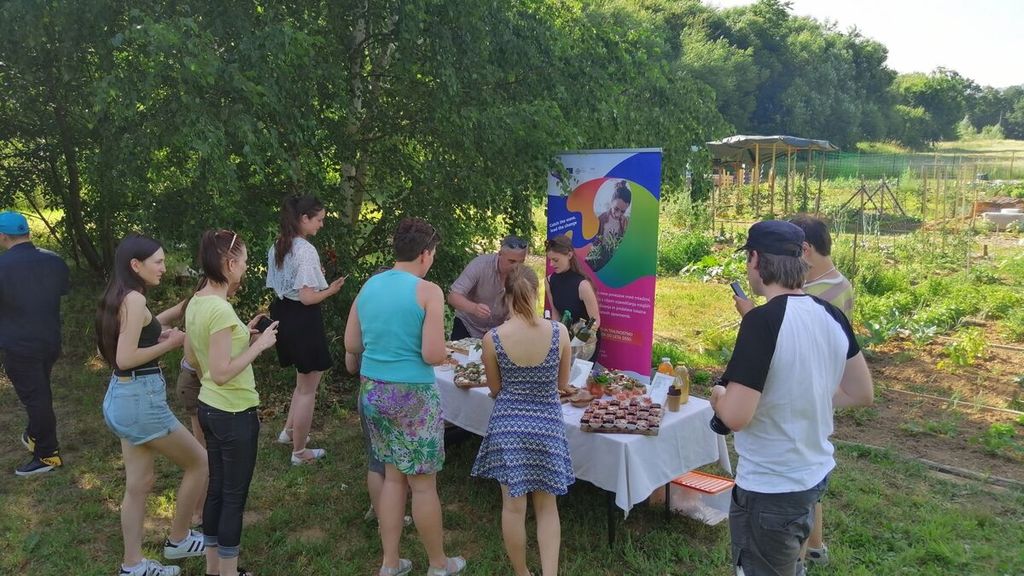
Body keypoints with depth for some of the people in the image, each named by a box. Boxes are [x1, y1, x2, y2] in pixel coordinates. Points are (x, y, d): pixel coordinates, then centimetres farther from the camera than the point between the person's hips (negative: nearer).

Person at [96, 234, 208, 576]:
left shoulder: (118, 297, 11)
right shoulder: (134, 298, -18)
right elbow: (126, 358, -23)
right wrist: (170, 343, -11)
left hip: (123, 397, 9)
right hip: (140, 398, -9)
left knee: (138, 484, 15)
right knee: (199, 462, 8)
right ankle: (178, 540, 23)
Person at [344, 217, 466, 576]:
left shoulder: (369, 286, 5)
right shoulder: (428, 291, -14)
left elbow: (351, 346, 10)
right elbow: (433, 355, -19)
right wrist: (444, 351, 3)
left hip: (373, 391, 6)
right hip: (412, 395, -6)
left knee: (394, 476, 18)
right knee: (423, 483, 8)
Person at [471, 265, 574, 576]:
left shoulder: (492, 339, -14)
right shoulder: (559, 332, -11)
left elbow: (495, 390, 1)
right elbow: (562, 382, 3)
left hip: (508, 425, -1)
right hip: (547, 425, 1)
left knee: (513, 507, 14)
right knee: (547, 507, 17)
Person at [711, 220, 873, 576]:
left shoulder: (762, 320, -25)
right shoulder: (831, 316, -2)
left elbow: (735, 416, -27)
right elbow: (862, 394, 9)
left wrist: (718, 396, -6)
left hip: (770, 489, -7)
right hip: (816, 474, 7)